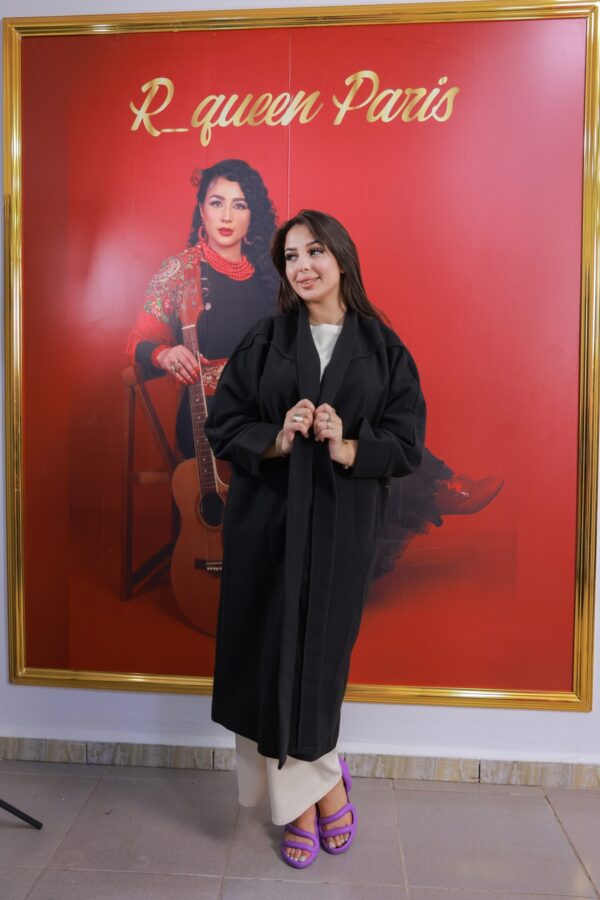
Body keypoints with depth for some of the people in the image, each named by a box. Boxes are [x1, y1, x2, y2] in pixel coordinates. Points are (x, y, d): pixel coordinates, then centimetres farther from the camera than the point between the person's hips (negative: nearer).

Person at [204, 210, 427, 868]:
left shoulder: (382, 348, 5)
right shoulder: (263, 341, 6)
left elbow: (408, 442, 1)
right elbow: (221, 425, 3)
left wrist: (349, 448, -17)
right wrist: (276, 440, -15)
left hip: (342, 525, -1)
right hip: (268, 519, 1)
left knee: (318, 654, 5)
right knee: (274, 654, 3)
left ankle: (301, 801, 30)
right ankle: (324, 786, 27)